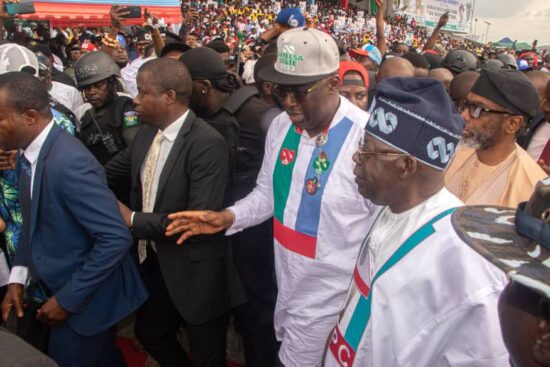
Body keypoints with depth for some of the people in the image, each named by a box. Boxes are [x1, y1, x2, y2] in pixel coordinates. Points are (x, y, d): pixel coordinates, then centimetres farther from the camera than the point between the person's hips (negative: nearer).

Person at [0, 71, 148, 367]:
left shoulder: (68, 163, -29)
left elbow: (117, 238, -30)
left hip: (87, 296, -8)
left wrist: (68, 298, -21)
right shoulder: (32, 154, -1)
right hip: (60, 287, 8)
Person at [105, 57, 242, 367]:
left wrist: (134, 220, -22)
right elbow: (111, 174, 13)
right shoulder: (147, 132, -1)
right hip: (156, 261, 8)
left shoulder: (207, 143, -25)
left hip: (195, 272, -7)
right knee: (149, 333, 29)